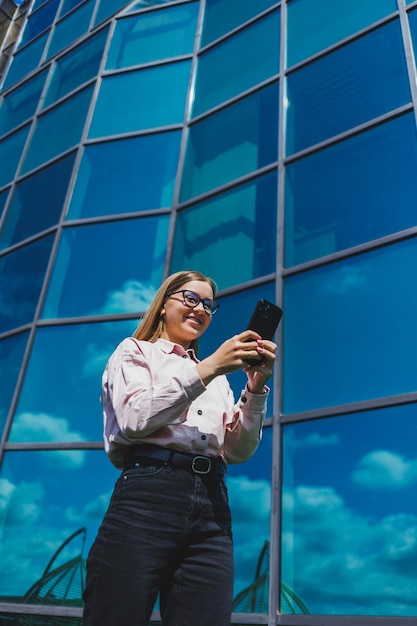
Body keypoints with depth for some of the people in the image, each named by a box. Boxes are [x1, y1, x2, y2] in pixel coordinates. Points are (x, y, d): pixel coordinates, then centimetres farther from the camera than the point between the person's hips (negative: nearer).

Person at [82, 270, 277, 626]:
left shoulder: (217, 376, 23)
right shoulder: (135, 352, 13)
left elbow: (238, 451, 12)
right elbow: (134, 420, -7)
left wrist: (256, 389, -3)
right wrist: (206, 369, -12)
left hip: (212, 507, 4)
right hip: (149, 493, -4)